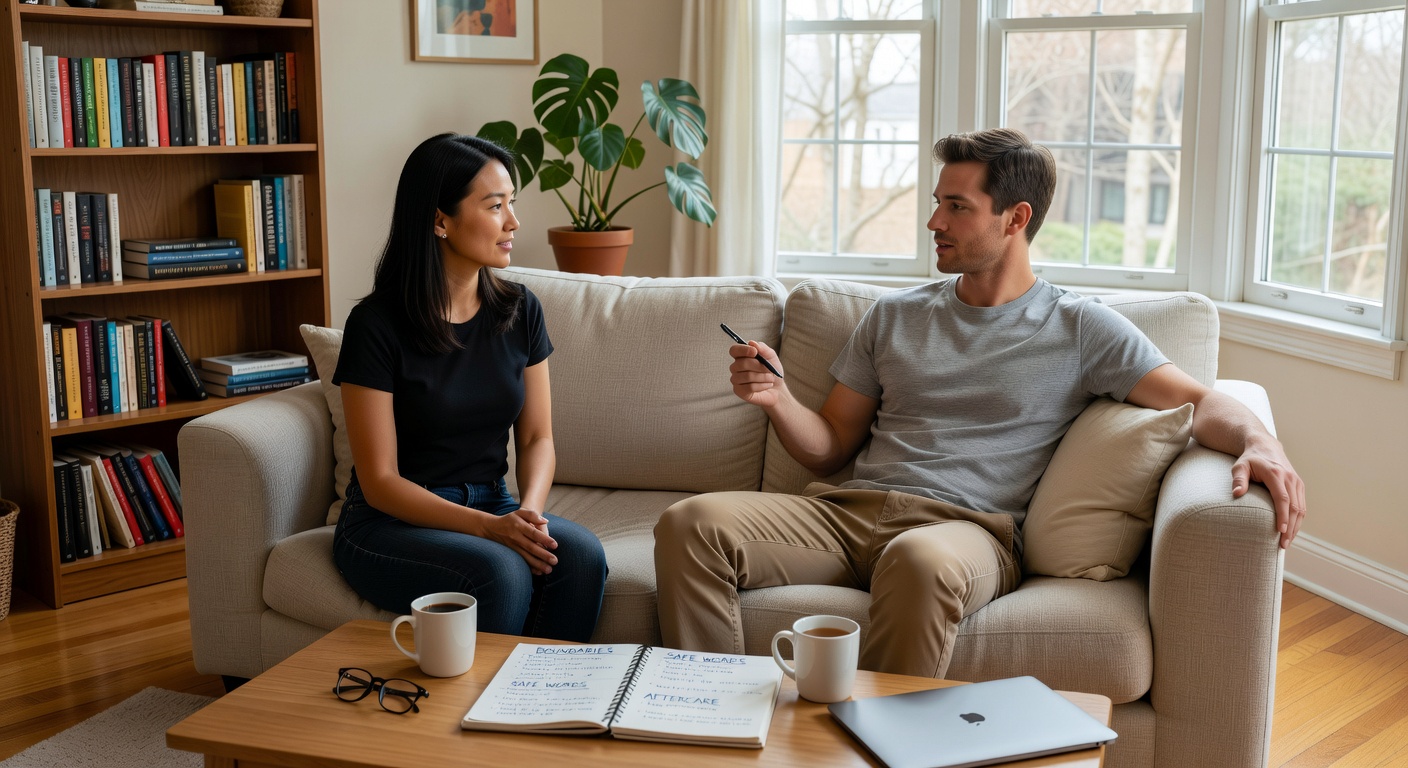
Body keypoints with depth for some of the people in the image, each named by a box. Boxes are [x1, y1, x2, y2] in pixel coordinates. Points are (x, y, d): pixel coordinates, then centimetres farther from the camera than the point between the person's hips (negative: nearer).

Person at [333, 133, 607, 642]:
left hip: (491, 506, 5)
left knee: (580, 554, -25)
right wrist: (488, 527, -24)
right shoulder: (376, 325, -12)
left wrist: (528, 511, -16)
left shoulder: (520, 311, 3)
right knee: (501, 572, -33)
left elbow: (537, 438, 6)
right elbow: (380, 482, -12)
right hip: (390, 524, -4)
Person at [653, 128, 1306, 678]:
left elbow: (1199, 403, 4)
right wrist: (777, 399, 0)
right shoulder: (893, 316, 22)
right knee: (691, 522, -21)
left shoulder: (1079, 327, 11)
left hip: (966, 526, -4)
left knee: (921, 561, -43)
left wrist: (1258, 444, -19)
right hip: (849, 509, 4)